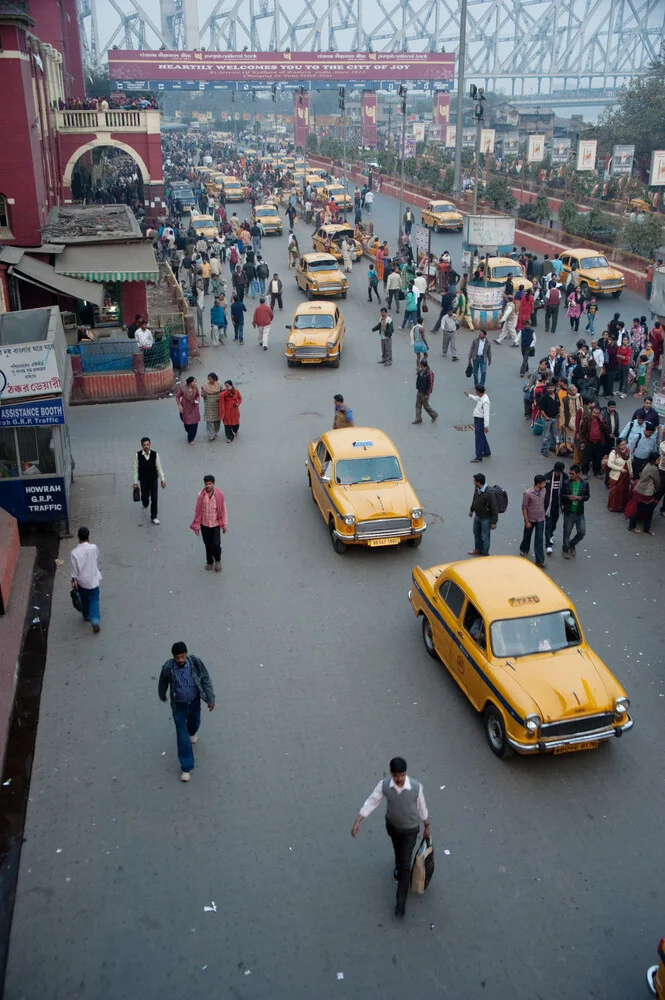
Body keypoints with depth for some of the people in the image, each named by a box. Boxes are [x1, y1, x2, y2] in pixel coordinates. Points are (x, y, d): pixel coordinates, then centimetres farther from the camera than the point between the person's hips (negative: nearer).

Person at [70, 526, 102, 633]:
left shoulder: (74, 552, -19)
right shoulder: (94, 548, -17)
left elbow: (74, 569, -11)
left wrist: (73, 580, 2)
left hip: (81, 581, 1)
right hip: (93, 579, -1)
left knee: (84, 600, 23)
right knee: (94, 600, 10)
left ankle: (86, 616, 42)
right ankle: (95, 620, -4)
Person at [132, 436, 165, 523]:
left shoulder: (155, 454, -13)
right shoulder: (138, 455, -15)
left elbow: (159, 468, -4)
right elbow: (136, 469, -7)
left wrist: (162, 480, 0)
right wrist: (135, 482, -4)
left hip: (154, 480, 0)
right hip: (143, 481, 0)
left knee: (154, 499, 1)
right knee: (145, 497, 14)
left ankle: (154, 517, 17)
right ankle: (145, 506, 51)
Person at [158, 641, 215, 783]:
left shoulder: (195, 662, -25)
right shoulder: (168, 668, -26)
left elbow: (205, 679, -12)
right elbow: (163, 683, -4)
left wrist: (210, 699, -12)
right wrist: (162, 696, 13)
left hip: (194, 702, 2)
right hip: (179, 706, -2)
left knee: (194, 722, 30)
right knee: (182, 736, 3)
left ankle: (192, 732, 67)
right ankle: (186, 767, 17)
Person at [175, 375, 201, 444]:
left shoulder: (195, 388, -12)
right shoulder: (182, 388, -18)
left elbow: (198, 395, 5)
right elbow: (177, 396, -7)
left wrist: (197, 400, -15)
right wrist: (179, 405, -15)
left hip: (194, 407, 1)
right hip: (185, 408, -1)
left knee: (194, 423, -2)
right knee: (187, 422, 13)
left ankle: (190, 439, 13)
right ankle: (189, 433, 46)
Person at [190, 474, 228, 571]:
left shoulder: (219, 494, -11)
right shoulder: (201, 495, -10)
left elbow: (223, 510, -2)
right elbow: (197, 511, -3)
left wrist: (224, 524, 0)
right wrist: (196, 525, -1)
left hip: (215, 524, -1)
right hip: (204, 524, 1)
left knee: (216, 544, -4)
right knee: (207, 544, 13)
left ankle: (218, 560, 24)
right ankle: (209, 561, 35)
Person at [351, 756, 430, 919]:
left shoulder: (416, 787, -31)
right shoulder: (384, 785, -28)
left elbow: (422, 807, -13)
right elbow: (371, 803, -18)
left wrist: (427, 827, 1)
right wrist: (357, 821, -25)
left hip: (410, 829, -2)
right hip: (392, 826, 2)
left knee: (405, 864, 3)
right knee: (398, 850, 31)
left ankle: (401, 900, 20)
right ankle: (398, 865, 66)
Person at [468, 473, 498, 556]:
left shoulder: (490, 493, -33)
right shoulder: (476, 488, -11)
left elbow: (494, 508, -26)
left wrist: (494, 522, -21)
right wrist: (471, 510, 23)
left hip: (486, 518, -7)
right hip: (477, 516, 7)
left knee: (485, 537, 9)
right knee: (476, 533, 25)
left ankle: (485, 554, 29)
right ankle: (478, 549, 48)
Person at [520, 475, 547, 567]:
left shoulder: (543, 490, -7)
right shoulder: (528, 493, -23)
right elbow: (524, 508, -15)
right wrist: (526, 521, -14)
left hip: (540, 519, 3)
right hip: (530, 519, -3)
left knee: (539, 540, 1)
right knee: (527, 536, 20)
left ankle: (540, 561, 4)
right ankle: (524, 549, 50)